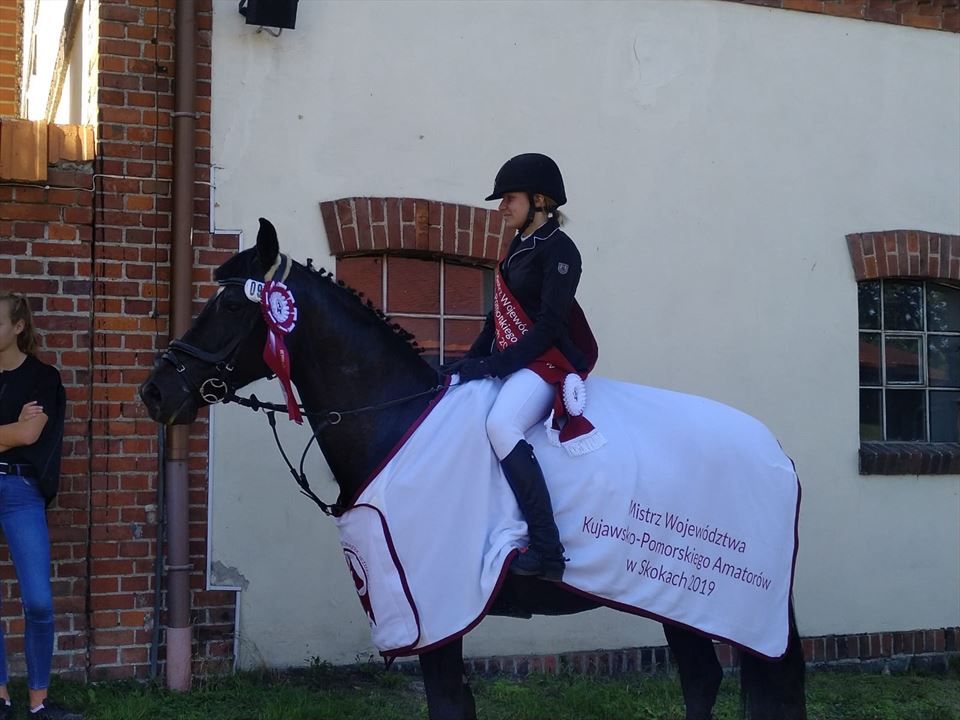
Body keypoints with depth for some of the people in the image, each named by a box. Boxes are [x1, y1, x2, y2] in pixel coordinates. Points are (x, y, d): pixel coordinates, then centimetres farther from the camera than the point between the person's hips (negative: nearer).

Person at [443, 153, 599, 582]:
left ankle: (547, 552, -32)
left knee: (500, 425, -34)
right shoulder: (520, 247, 17)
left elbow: (548, 327, -18)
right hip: (510, 360, 10)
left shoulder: (559, 250, -10)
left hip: (548, 360, -10)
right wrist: (473, 359, 6)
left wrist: (493, 365, -22)